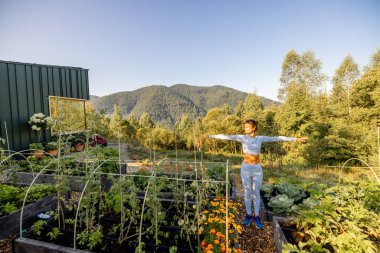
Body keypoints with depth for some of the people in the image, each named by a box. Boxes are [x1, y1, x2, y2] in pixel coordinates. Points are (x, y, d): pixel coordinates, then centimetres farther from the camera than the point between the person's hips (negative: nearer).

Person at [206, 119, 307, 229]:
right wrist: (210, 136, -18)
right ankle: (248, 215, 29)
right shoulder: (242, 137, -4)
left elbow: (278, 138, 0)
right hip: (245, 168, -1)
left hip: (257, 169, 1)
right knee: (247, 193, 11)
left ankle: (256, 217, 27)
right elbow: (226, 136, -12)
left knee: (256, 193, 10)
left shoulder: (260, 138, 0)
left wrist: (296, 139, 1)